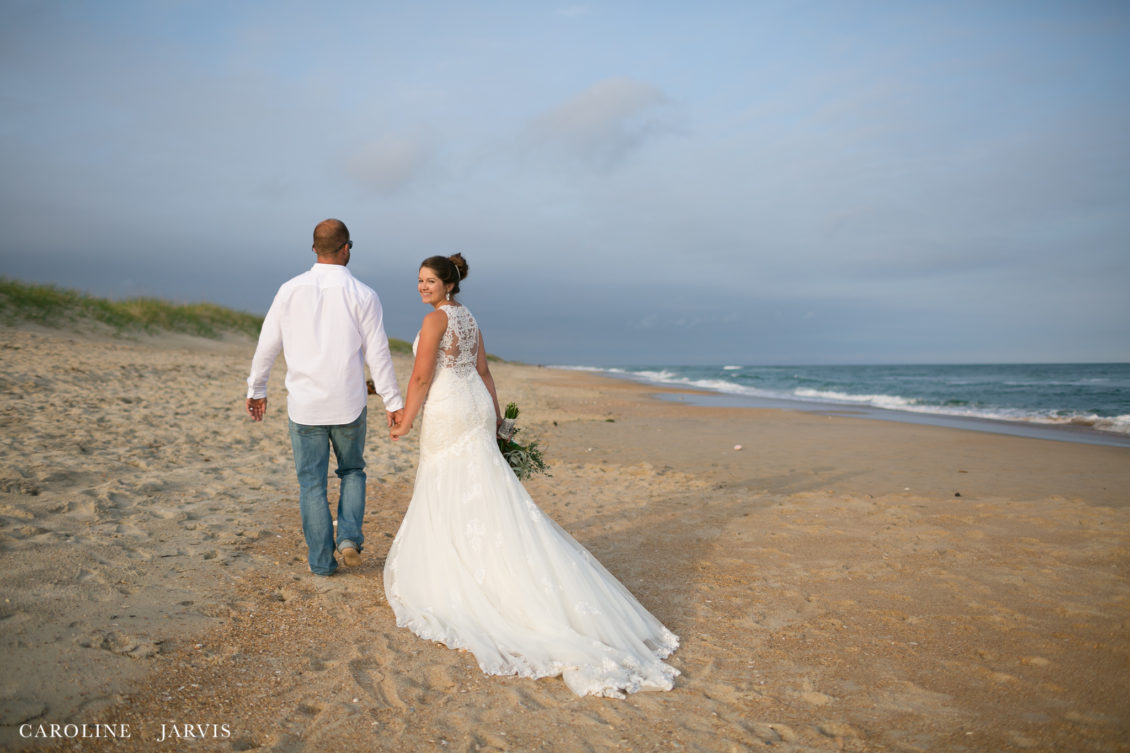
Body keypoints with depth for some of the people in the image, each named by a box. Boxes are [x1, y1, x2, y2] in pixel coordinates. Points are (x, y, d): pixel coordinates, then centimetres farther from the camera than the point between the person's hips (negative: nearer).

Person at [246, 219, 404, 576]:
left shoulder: (290, 290, -2)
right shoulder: (363, 295, -6)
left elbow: (267, 345, 3)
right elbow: (378, 354, -6)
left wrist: (256, 389, 16)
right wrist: (393, 402, 1)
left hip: (303, 406, 1)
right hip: (349, 406, -1)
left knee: (312, 484, 11)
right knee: (352, 471, 22)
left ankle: (322, 560, 16)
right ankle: (349, 535, 5)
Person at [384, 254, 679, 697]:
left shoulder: (436, 319, -12)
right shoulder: (468, 318, 14)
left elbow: (421, 377, -14)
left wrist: (405, 422, -6)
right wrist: (495, 416, 18)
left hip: (446, 413, -8)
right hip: (476, 407, 8)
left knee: (450, 497, 0)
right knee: (479, 492, 11)